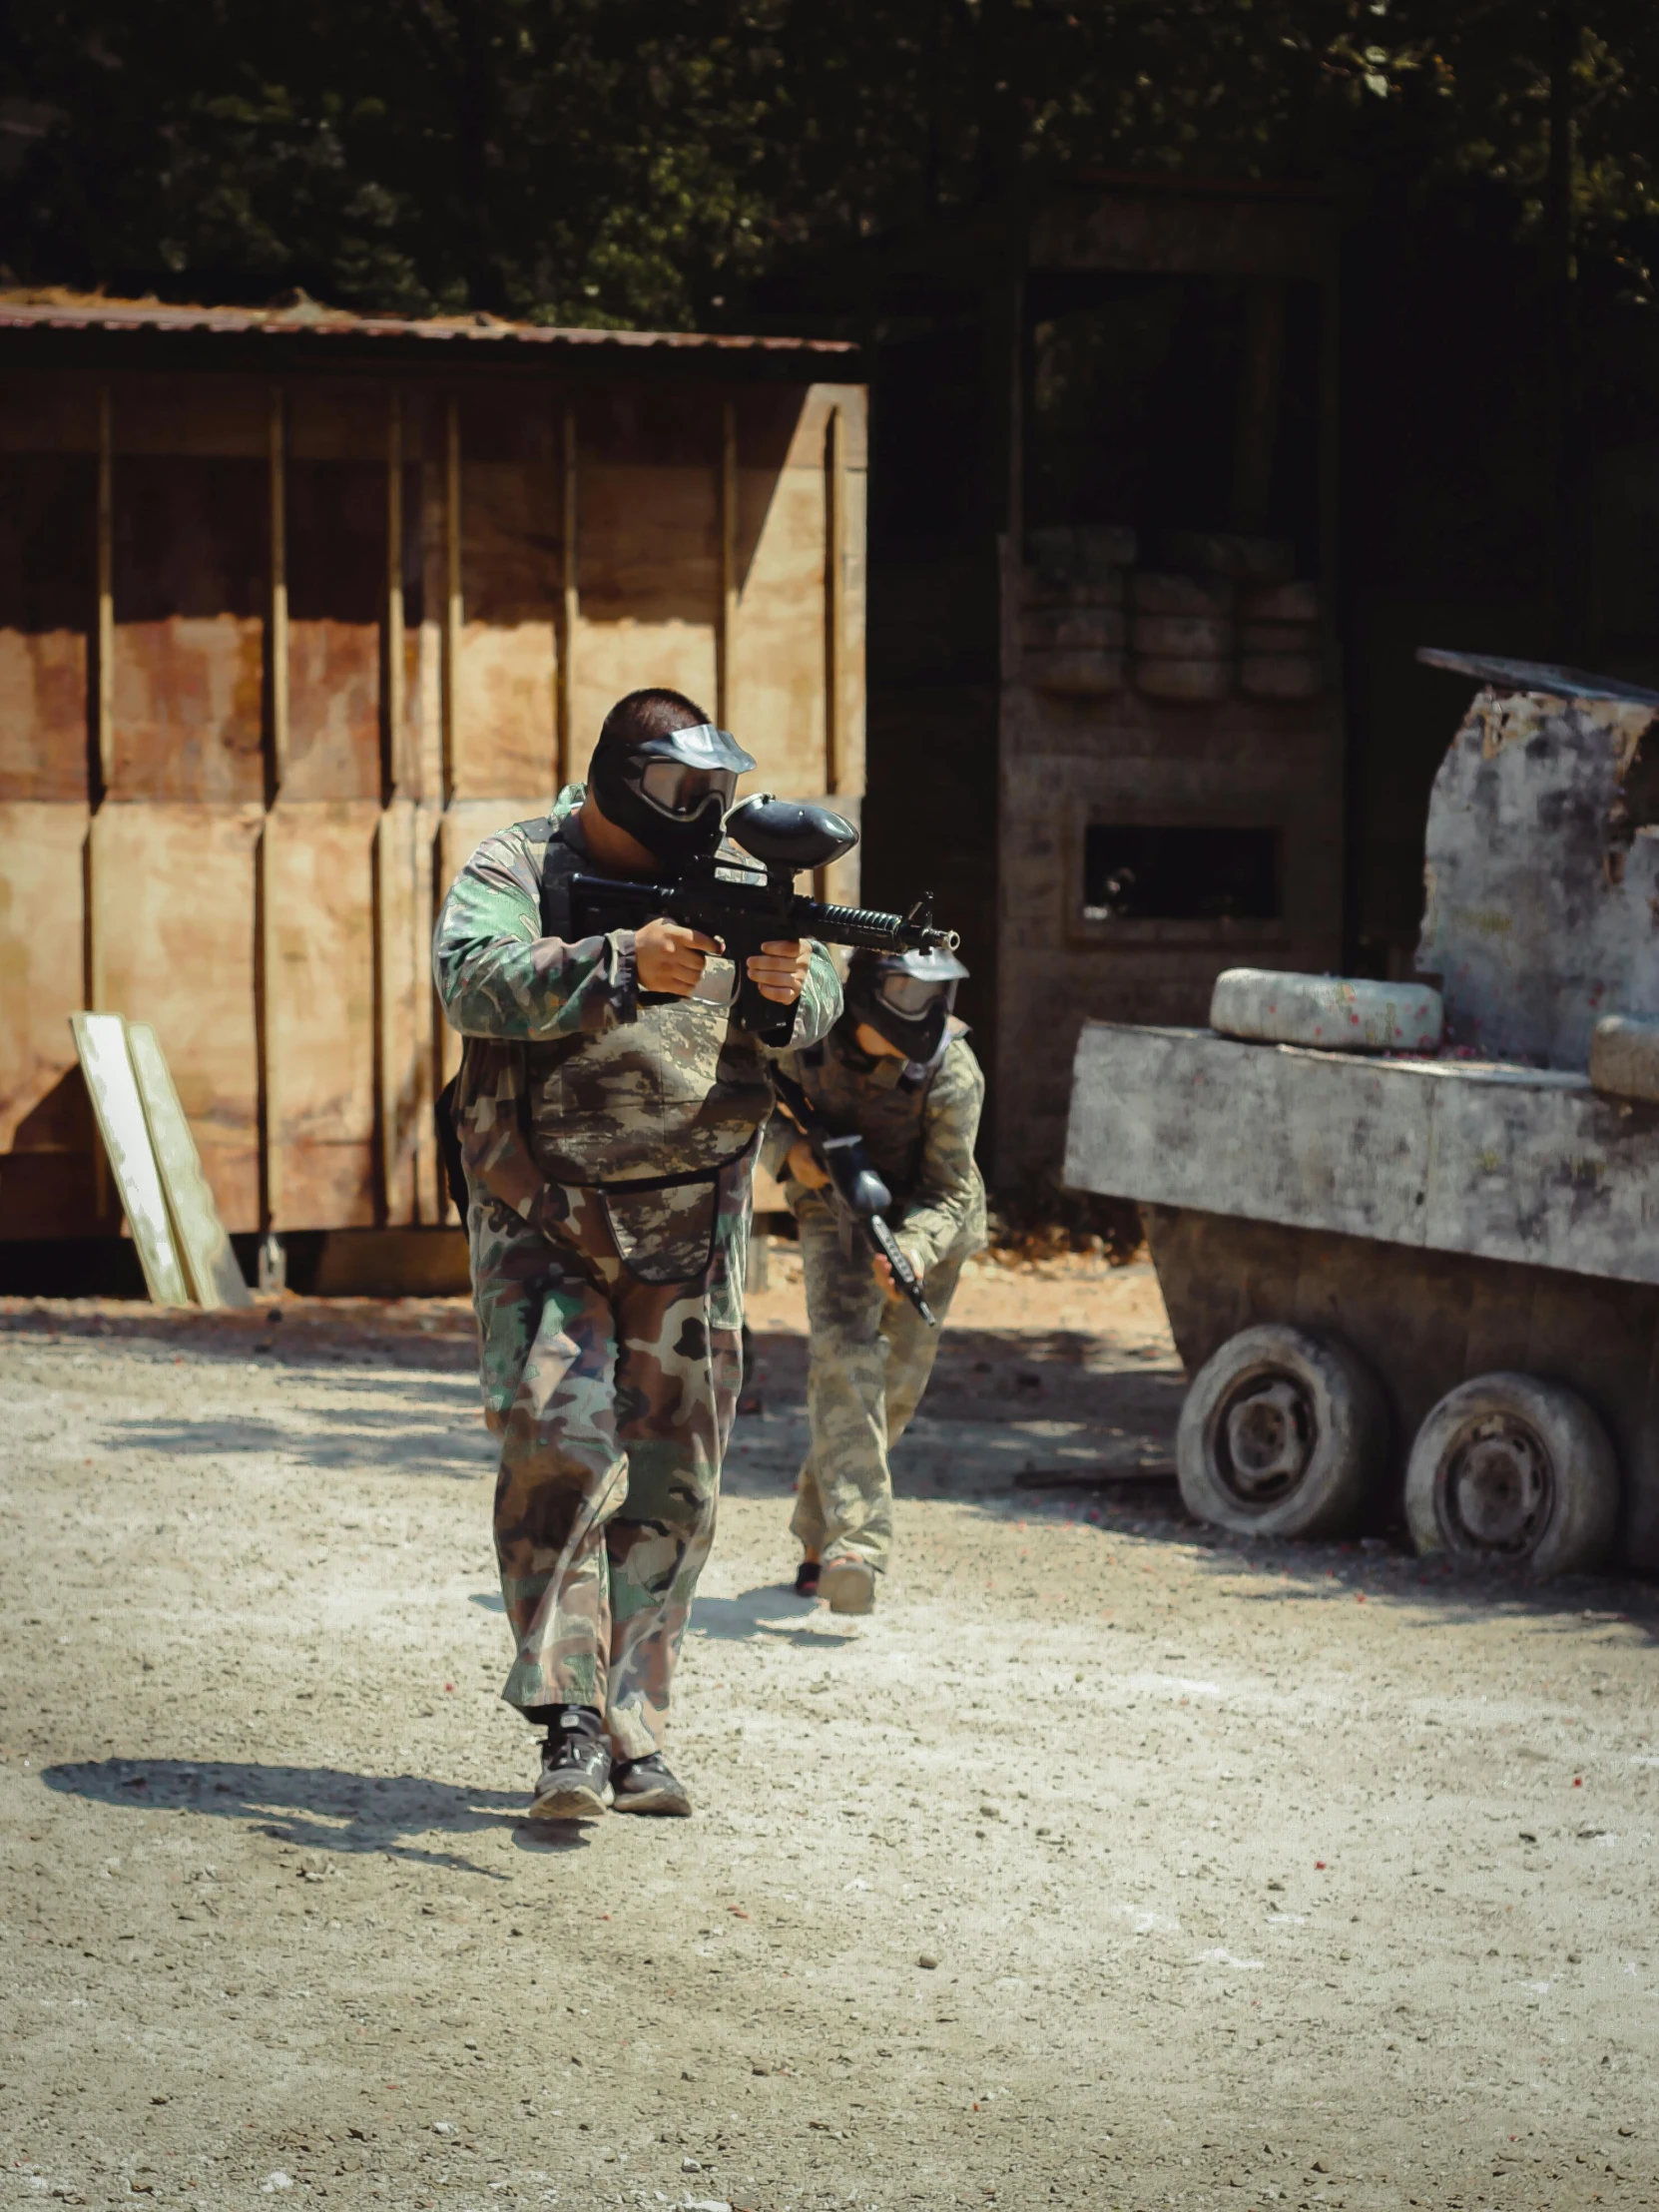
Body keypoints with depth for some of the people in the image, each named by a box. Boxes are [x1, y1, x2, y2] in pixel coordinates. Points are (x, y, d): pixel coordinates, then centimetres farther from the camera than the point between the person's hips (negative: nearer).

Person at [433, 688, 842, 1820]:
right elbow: (472, 979, -23)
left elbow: (819, 998, 0)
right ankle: (570, 1721, -15)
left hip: (689, 1234, 4)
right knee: (559, 1452, -17)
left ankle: (632, 1734, 13)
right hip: (545, 1226, -4)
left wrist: (790, 984, -25)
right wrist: (622, 965, -34)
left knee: (672, 1488, 5)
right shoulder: (517, 867, -5)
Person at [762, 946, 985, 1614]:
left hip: (921, 1224, 0)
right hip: (835, 1212, 0)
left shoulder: (952, 1074, -25)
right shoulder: (806, 1036, -19)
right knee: (845, 1356, -22)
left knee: (895, 1386, 4)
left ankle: (817, 1536, 27)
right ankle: (858, 1540, -33)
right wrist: (790, 1150, -21)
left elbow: (949, 1191, -22)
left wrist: (910, 1254, -40)